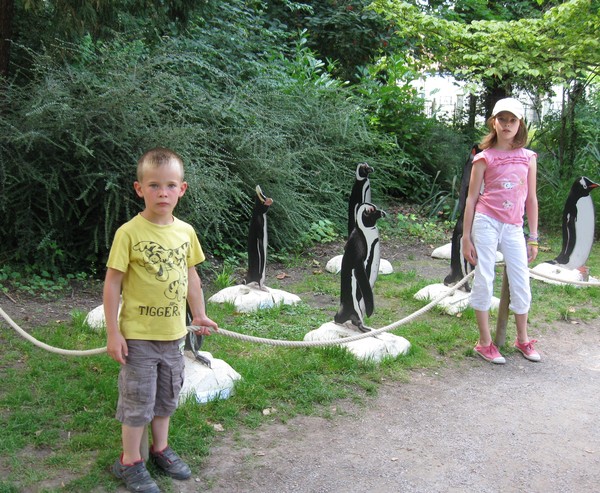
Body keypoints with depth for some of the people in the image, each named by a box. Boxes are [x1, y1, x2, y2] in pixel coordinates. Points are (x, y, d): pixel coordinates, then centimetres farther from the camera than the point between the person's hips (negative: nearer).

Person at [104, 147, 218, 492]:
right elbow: (113, 283, -13)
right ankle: (130, 461, 24)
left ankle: (161, 448, 39)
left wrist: (199, 315, 13)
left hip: (174, 332, 5)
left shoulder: (186, 231, 0)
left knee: (167, 396, 20)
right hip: (138, 334, -5)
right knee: (138, 399, 7)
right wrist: (113, 332, -13)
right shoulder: (129, 232, -16)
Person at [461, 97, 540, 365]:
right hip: (486, 222, -3)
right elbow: (471, 198, 2)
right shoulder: (484, 157, 1)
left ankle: (522, 339, 25)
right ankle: (485, 342, 9)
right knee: (484, 279, -2)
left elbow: (531, 199, 12)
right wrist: (466, 237, -2)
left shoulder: (528, 157, 9)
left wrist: (533, 238, 10)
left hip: (514, 227, 3)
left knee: (521, 282, 6)